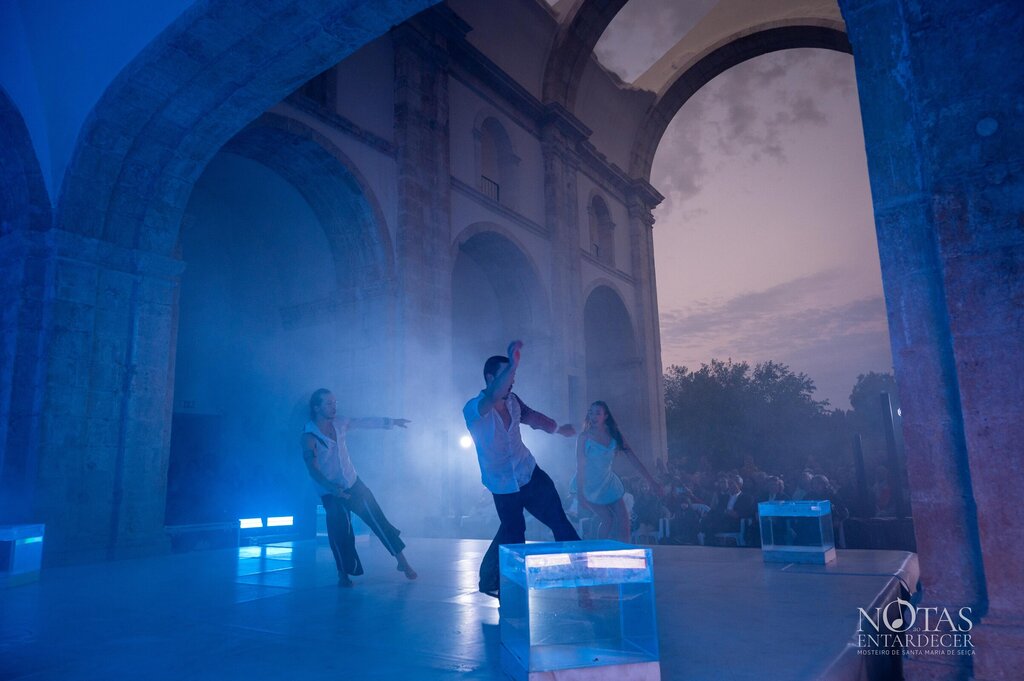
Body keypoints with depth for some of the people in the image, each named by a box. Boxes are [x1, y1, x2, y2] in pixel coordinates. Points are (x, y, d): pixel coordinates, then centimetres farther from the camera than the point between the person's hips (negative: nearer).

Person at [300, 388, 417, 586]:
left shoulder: (339, 424, -1)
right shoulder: (309, 436, -17)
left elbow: (365, 422, 12)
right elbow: (313, 469, -25)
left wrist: (391, 421, 16)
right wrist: (333, 488, -39)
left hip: (354, 484, 4)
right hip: (331, 494, -4)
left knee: (378, 520, -3)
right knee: (340, 535, -2)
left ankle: (402, 561, 5)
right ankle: (343, 574, 21)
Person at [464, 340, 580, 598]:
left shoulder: (512, 400, -3)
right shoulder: (473, 409, -21)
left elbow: (530, 415, 18)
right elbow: (491, 398, -45)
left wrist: (558, 428, 28)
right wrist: (512, 365, -57)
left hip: (530, 473, 5)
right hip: (503, 485, -5)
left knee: (559, 520, -2)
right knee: (512, 533, 4)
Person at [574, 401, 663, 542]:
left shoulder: (614, 435, -1)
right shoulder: (584, 437, -12)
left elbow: (634, 459, -2)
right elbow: (580, 467, -13)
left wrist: (651, 481, -4)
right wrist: (580, 493, -17)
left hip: (610, 484, 4)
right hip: (591, 486, -4)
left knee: (624, 520, -4)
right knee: (607, 520, -12)